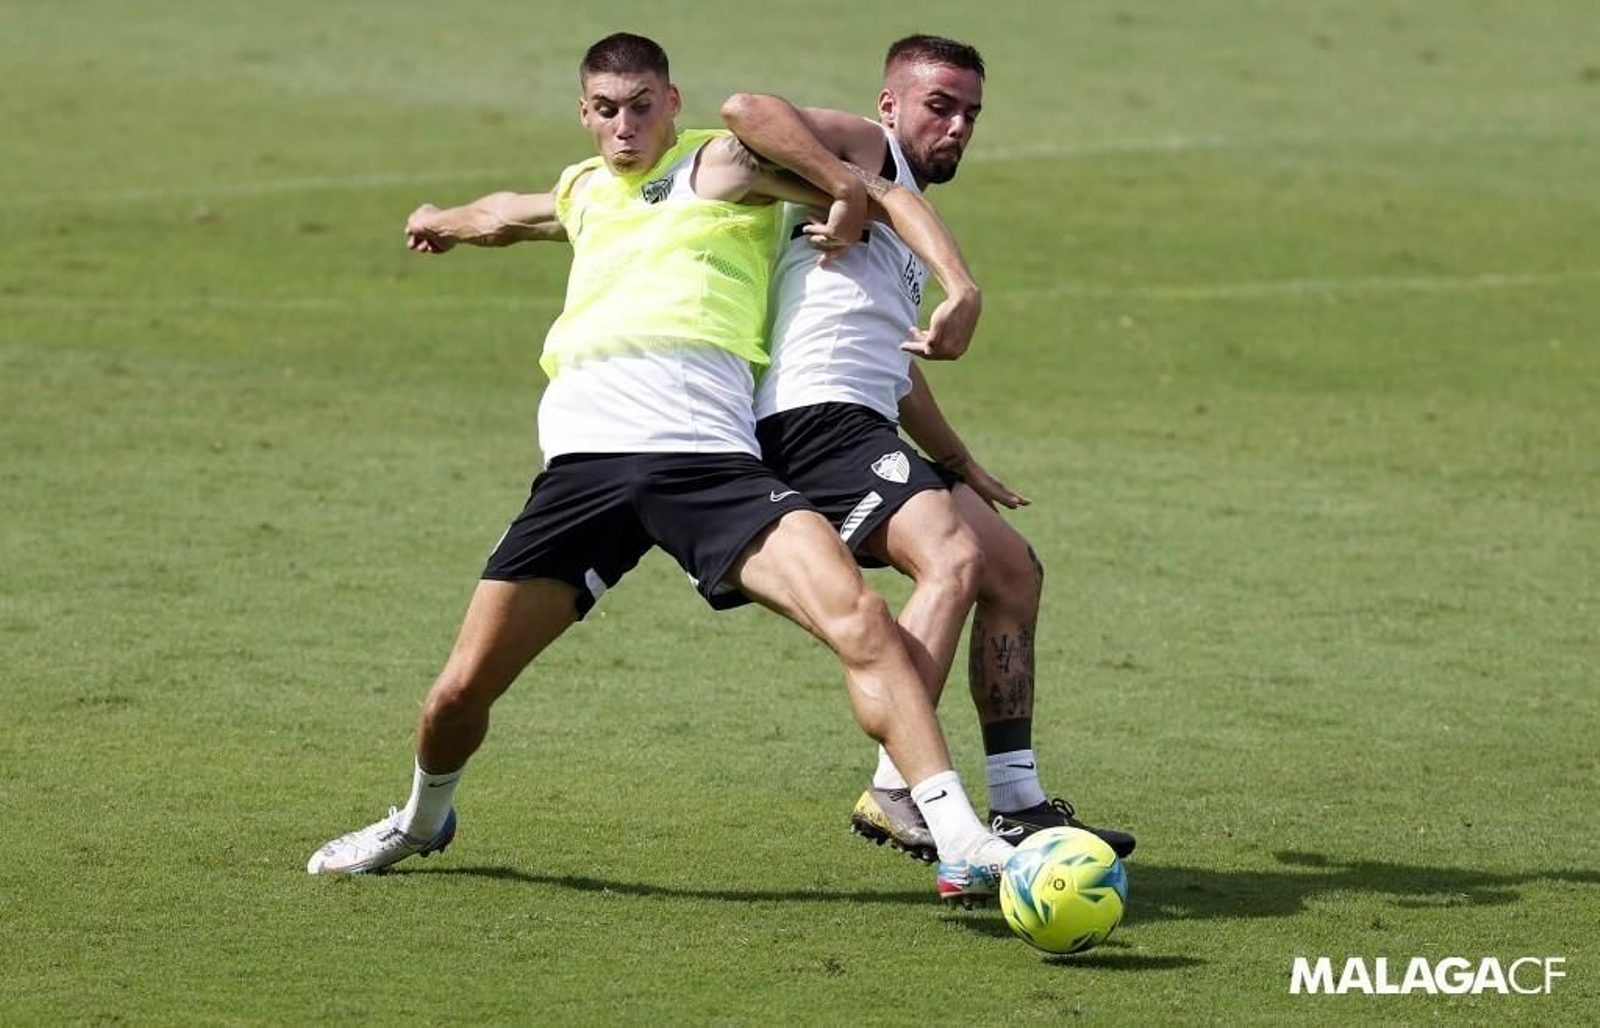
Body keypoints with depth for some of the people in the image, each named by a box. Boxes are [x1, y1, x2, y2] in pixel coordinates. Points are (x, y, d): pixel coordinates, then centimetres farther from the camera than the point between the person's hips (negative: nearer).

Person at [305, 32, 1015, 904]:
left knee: (860, 620, -26)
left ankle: (961, 841, -27)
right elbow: (507, 215, 52)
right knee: (457, 694, 4)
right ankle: (421, 820, 38)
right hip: (584, 462, 5)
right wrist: (441, 223, 69)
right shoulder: (583, 192, 28)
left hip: (707, 456, -5)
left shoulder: (717, 163, 9)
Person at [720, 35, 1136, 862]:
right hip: (815, 415, -10)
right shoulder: (862, 146, 1)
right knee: (953, 557, -28)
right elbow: (745, 110, -18)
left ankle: (1017, 804, 16)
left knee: (1013, 571, 13)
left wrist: (964, 467, 42)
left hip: (862, 429, 10)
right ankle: (894, 795, -32)